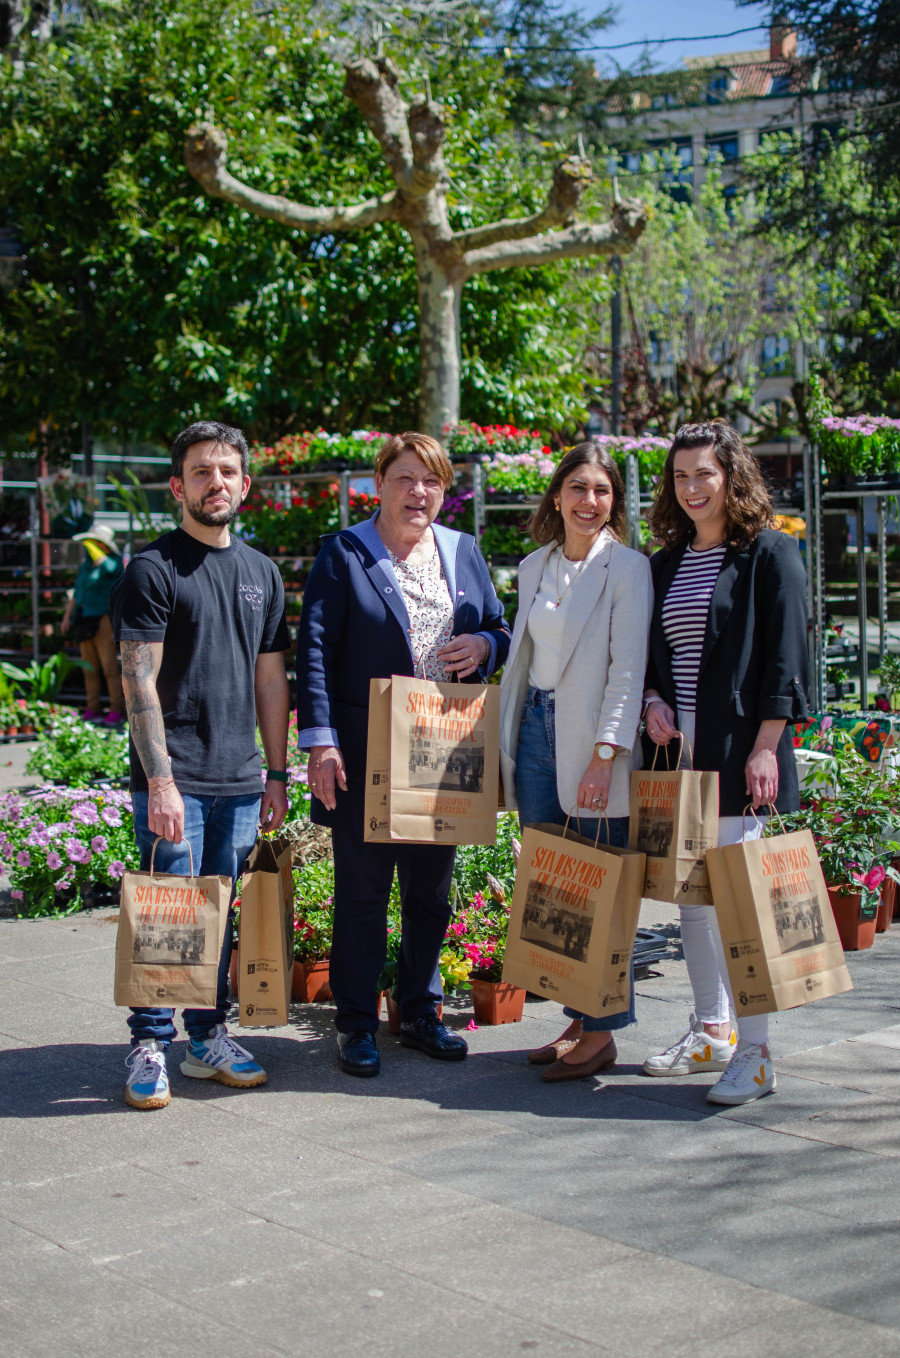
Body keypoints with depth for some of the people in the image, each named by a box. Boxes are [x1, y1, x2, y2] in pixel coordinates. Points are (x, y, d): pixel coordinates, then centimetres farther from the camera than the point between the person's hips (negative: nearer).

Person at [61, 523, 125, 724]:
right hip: (85, 621, 7)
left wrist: (89, 543, -18)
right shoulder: (85, 565, 16)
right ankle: (93, 709, 11)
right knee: (89, 668, 7)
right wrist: (68, 615, 17)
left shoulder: (115, 562, -5)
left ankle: (117, 710, -8)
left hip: (103, 621, -7)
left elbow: (104, 564, -29)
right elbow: (77, 592, 23)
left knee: (109, 667, -10)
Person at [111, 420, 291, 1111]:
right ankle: (150, 1047, 8)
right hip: (175, 779, -5)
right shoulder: (153, 569, -4)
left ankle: (209, 1038, 21)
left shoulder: (262, 573, 14)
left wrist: (277, 775, 12)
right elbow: (140, 681, -9)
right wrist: (160, 778, -16)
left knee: (222, 914, 10)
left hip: (240, 780, 5)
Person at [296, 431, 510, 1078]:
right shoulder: (344, 554, -2)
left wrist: (484, 645, -6)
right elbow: (316, 651, -7)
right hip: (367, 755, -4)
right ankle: (357, 1025, 13)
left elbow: (501, 630, 19)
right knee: (363, 892, 2)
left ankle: (420, 1012, 27)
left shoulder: (464, 552, 11)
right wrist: (321, 741, -15)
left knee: (432, 891, 13)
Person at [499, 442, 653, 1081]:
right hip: (536, 729, 6)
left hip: (592, 737, -6)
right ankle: (577, 1020, 18)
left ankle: (602, 1032, 7)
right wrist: (510, 745, 15)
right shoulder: (535, 567, 13)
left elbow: (628, 670, -11)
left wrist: (605, 756, -18)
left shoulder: (627, 567, -6)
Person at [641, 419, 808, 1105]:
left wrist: (766, 746, -15)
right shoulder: (666, 562, 15)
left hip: (740, 750, -6)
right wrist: (653, 700, 2)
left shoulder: (770, 553, -3)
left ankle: (755, 1054, -2)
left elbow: (784, 656, -9)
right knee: (692, 893, 10)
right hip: (678, 746, 7)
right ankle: (712, 1032, 22)